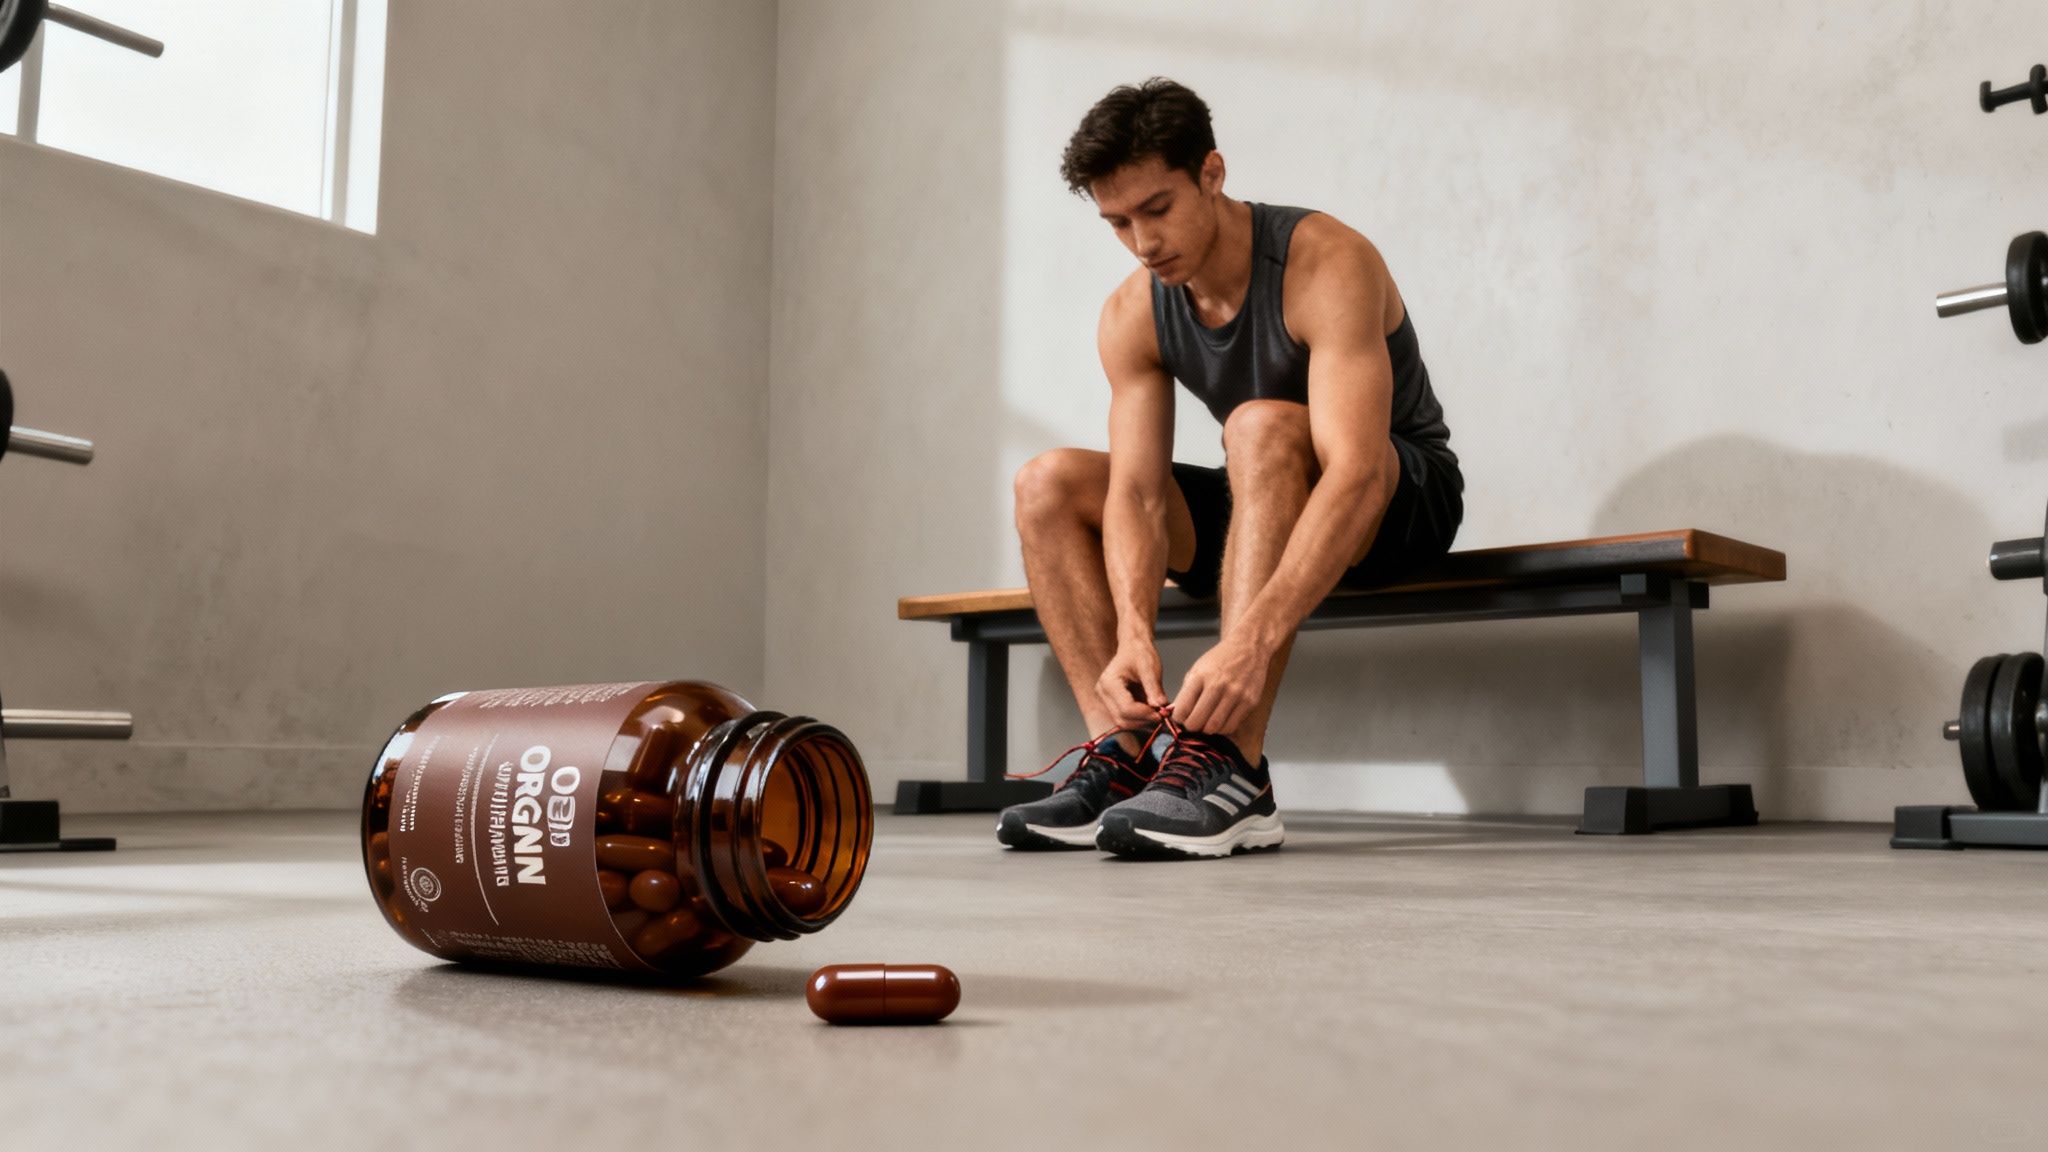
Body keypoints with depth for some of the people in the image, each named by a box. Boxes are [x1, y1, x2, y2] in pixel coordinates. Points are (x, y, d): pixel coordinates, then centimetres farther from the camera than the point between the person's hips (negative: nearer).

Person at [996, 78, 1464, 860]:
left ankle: (1233, 768, -44)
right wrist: (1133, 632, -36)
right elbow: (1136, 492, -16)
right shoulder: (1131, 316, -9)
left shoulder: (1327, 265, -26)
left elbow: (1356, 473, -39)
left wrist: (1252, 640, -51)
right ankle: (1123, 752, -20)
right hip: (1264, 509, 6)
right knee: (1047, 485, -9)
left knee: (1263, 425, -37)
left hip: (1401, 499, -6)